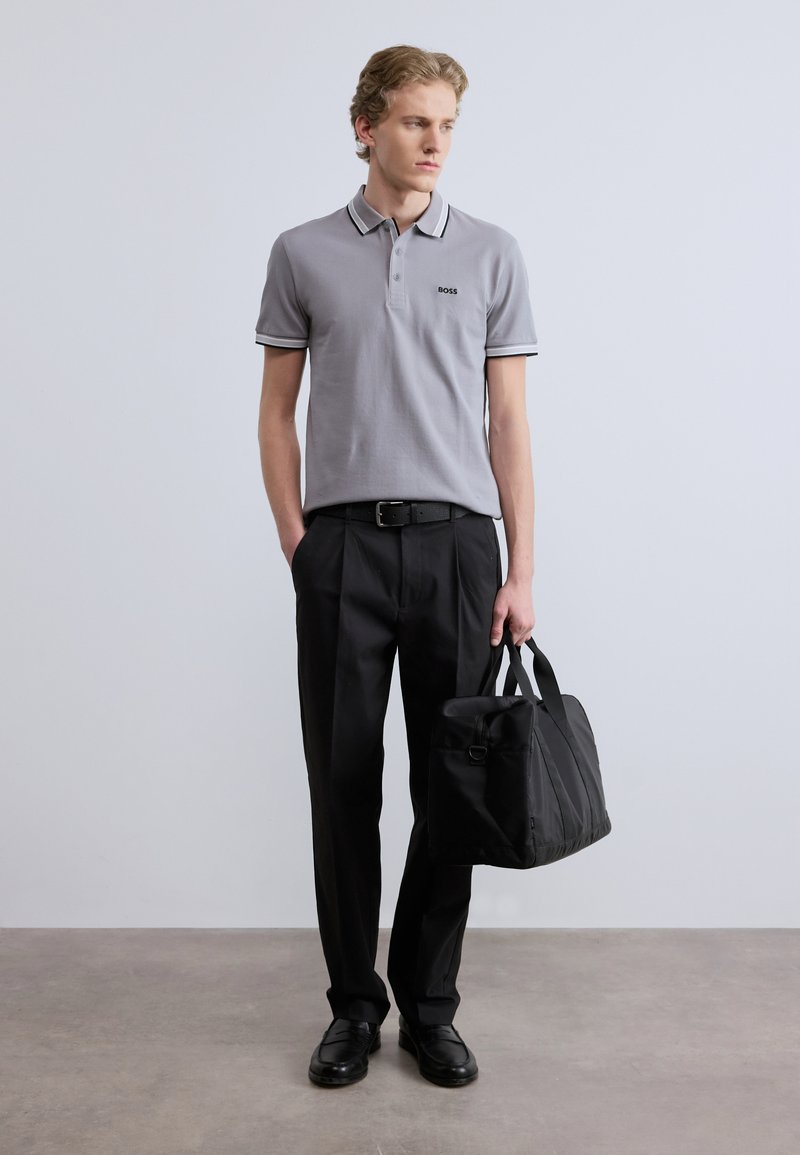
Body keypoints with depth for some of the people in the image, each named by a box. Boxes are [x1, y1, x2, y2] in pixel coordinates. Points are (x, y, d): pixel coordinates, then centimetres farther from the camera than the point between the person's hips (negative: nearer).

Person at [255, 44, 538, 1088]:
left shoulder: (492, 254, 7)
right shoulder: (304, 254, 7)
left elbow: (508, 422, 3)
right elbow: (278, 412, 8)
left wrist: (521, 572, -4)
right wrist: (298, 543, -2)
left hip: (456, 543, 1)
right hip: (343, 545, 0)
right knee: (344, 786, 5)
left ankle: (429, 1004, 22)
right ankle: (354, 1002, 22)